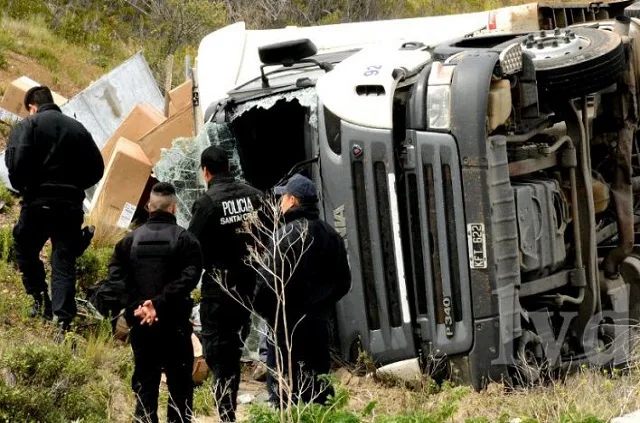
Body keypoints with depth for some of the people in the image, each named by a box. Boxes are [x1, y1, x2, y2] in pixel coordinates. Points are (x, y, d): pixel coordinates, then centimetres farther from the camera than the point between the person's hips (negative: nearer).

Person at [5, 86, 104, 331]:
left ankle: (40, 298, 14)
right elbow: (96, 169, 11)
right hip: (71, 205, 3)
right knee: (64, 262, 3)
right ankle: (64, 319, -6)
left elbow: (16, 164, -15)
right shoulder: (78, 129, 12)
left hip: (38, 202, -3)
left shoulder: (27, 126, -1)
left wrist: (21, 188, 3)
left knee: (25, 250, 21)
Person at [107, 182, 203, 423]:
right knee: (179, 382, 5)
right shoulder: (184, 239, -5)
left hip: (140, 324, 3)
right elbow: (189, 276, -16)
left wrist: (136, 304, -10)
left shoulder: (131, 239, 4)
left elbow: (116, 275, -3)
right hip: (175, 322, -3)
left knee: (145, 381, 9)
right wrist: (160, 303, -17)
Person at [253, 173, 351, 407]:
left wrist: (260, 307, -3)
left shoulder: (288, 233, -14)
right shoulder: (330, 234, 12)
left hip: (288, 325, -8)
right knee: (318, 386, 14)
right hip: (319, 323, 8)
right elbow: (343, 282, 18)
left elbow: (270, 280, -19)